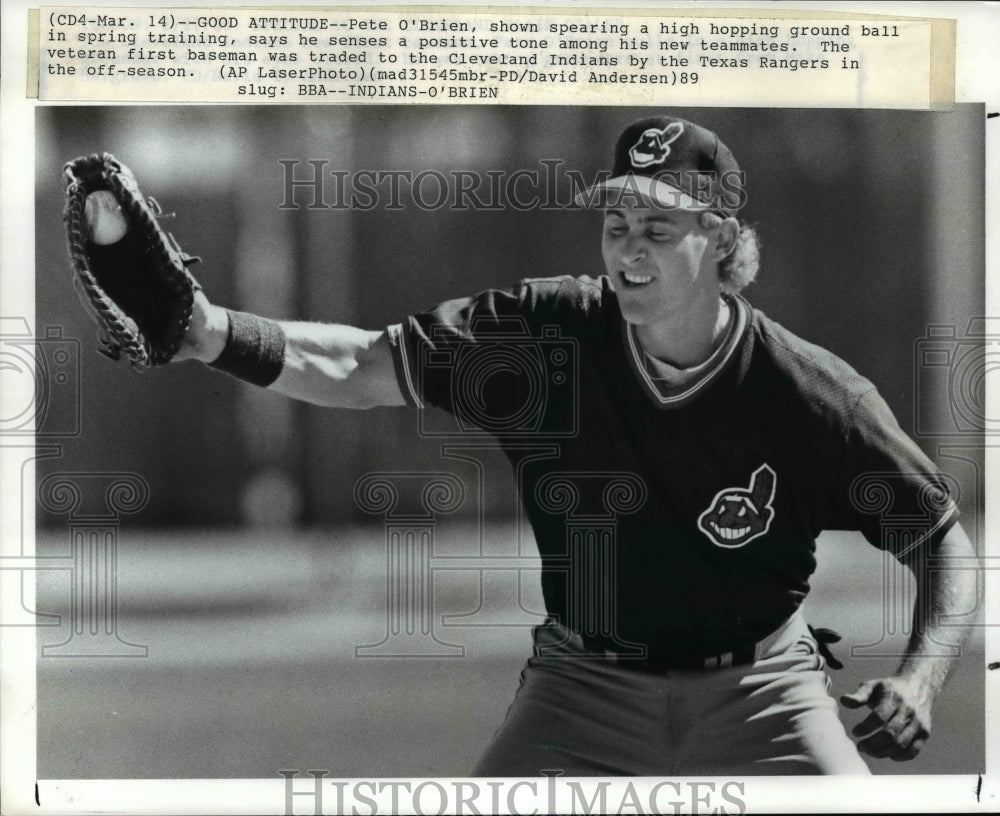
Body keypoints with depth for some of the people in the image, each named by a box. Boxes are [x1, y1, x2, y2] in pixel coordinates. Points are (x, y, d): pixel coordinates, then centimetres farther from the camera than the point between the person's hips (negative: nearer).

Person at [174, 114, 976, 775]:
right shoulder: (544, 331, -12)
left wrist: (922, 673, -23)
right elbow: (365, 368, -17)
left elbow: (942, 535, -6)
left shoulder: (810, 390, -16)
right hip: (585, 684, 1)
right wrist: (220, 336, -33)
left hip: (758, 686, -1)